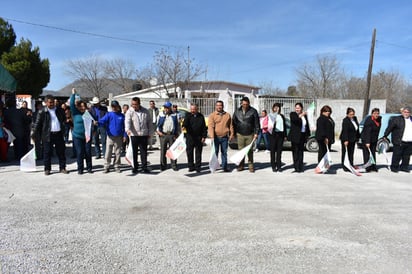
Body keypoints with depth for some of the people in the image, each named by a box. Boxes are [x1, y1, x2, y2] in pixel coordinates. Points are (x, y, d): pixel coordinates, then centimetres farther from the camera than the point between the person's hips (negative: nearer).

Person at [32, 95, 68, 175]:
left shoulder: (60, 110, 8)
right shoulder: (42, 112, -2)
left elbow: (64, 119, 20)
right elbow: (37, 124, -2)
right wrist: (35, 135, -6)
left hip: (59, 134, 3)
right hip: (48, 135, -3)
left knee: (61, 152, 7)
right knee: (47, 153, 4)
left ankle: (62, 168, 16)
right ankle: (47, 169, 15)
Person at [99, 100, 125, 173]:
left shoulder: (121, 115, 2)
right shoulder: (108, 114, 0)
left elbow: (124, 126, 6)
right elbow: (102, 121, -14)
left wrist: (124, 136, 0)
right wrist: (97, 123, -35)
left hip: (119, 137, 1)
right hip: (110, 137, -1)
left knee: (118, 153, 8)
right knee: (108, 153, 0)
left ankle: (117, 167, 20)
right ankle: (106, 167, 11)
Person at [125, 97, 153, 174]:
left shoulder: (145, 111, 7)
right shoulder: (130, 112, -2)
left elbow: (149, 122, 13)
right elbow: (127, 121, -18)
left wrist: (150, 133, 11)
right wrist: (128, 129, -37)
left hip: (144, 135, 2)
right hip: (134, 135, -1)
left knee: (144, 152, 4)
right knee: (134, 152, 6)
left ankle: (144, 167, 12)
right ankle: (135, 167, 17)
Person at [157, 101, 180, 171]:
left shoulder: (174, 116, 8)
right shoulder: (161, 115, 9)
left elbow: (178, 125, 11)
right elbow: (158, 124, 13)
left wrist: (177, 134, 3)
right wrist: (158, 131, -3)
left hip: (172, 135, 0)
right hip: (163, 135, 1)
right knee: (163, 151, 4)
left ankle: (174, 165, 9)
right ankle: (163, 165, 14)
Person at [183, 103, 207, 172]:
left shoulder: (201, 116, 9)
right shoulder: (188, 116, 5)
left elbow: (204, 127, 9)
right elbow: (185, 123, -14)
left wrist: (204, 136, 2)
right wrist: (184, 126, -37)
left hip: (199, 137, 1)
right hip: (190, 137, 0)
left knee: (198, 153, 4)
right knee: (189, 152, 3)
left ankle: (198, 167, 13)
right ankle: (191, 166, 14)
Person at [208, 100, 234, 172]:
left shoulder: (227, 115, 9)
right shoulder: (212, 115, -2)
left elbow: (230, 125, 14)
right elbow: (210, 126, -11)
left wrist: (231, 134, 7)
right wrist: (212, 136, -21)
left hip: (225, 137, 3)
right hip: (216, 137, -3)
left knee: (224, 152, 8)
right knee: (215, 152, 3)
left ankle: (225, 167, 15)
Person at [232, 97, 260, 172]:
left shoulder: (253, 111, -2)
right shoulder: (237, 111, 5)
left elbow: (257, 123, -1)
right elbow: (234, 123, 11)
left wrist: (256, 133, -6)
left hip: (250, 134, -2)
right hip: (240, 135, 2)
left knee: (250, 151, 2)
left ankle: (251, 166, 10)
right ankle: (241, 165, 14)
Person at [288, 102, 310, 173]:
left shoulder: (305, 115, 14)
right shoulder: (292, 114, -1)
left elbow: (307, 126, 17)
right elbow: (294, 119, -23)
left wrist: (308, 134, 12)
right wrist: (300, 115, -38)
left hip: (302, 136, 5)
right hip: (295, 136, -5)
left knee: (301, 152, 10)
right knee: (295, 152, -5)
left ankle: (300, 167, 15)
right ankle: (296, 168, -3)